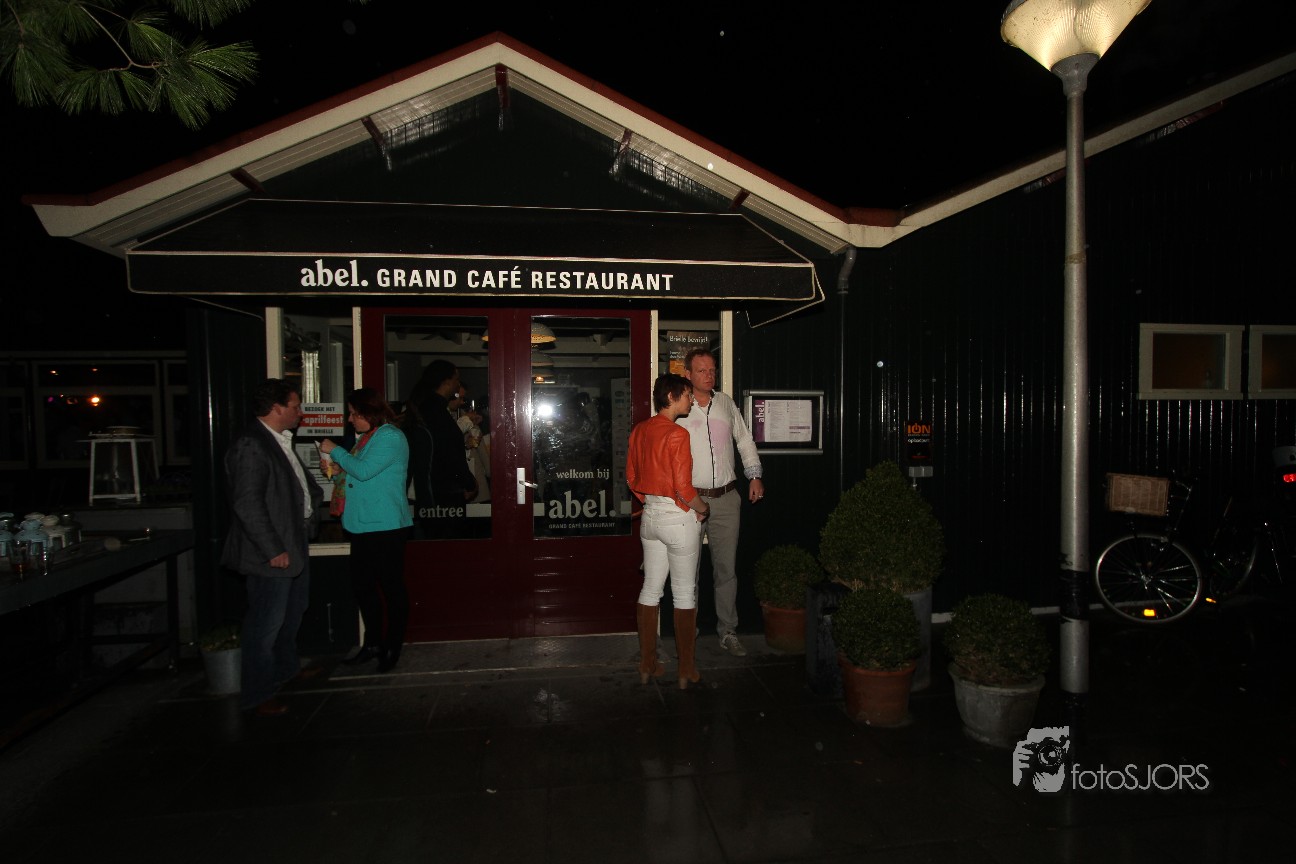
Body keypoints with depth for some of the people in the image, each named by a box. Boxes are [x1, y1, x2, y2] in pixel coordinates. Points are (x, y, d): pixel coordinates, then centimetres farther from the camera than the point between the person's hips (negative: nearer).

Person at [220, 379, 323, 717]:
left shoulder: (280, 441, 11)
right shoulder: (250, 446, -20)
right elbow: (247, 504, -24)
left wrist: (315, 494, 8)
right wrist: (273, 550, -23)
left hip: (295, 544, 10)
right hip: (271, 553, -10)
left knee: (291, 614, 25)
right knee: (266, 624, 1)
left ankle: (286, 669, 45)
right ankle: (258, 695, 15)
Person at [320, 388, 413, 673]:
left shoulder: (390, 437, -13)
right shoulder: (365, 438, 16)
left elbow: (364, 470, -22)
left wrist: (335, 451, -10)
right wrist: (338, 471, 10)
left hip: (386, 526, -10)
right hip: (363, 524, 10)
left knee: (391, 587, 1)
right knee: (361, 585, 14)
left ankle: (393, 647, 13)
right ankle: (372, 644, 27)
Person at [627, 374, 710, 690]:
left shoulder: (639, 430, 5)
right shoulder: (676, 434, -18)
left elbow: (631, 478, 12)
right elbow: (683, 488, -21)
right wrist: (702, 509, -4)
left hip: (650, 516, 8)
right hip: (679, 518, -7)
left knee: (650, 589, 14)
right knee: (685, 594, 5)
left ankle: (647, 664, 22)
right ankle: (686, 670, 16)